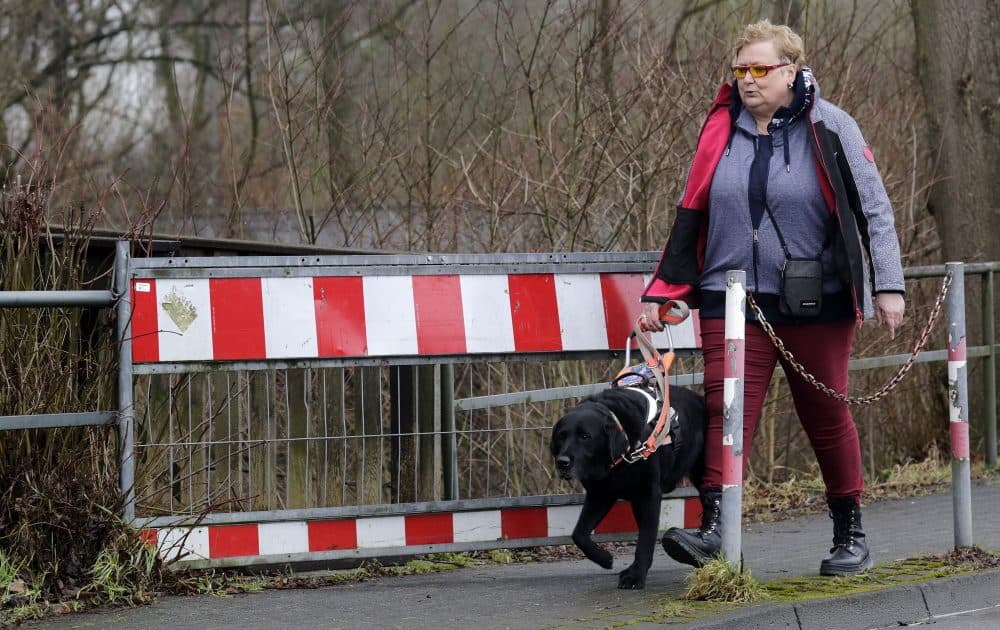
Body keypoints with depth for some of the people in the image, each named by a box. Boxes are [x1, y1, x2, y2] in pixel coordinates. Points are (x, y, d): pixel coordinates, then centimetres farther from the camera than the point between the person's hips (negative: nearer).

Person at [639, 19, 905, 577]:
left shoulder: (828, 128, -4)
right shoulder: (722, 130, 6)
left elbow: (873, 209, -3)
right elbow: (692, 216, 12)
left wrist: (888, 285, -11)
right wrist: (663, 291, 9)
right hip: (733, 299, 2)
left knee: (827, 415, 7)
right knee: (726, 409, -12)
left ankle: (851, 535, 20)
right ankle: (714, 529, -22)